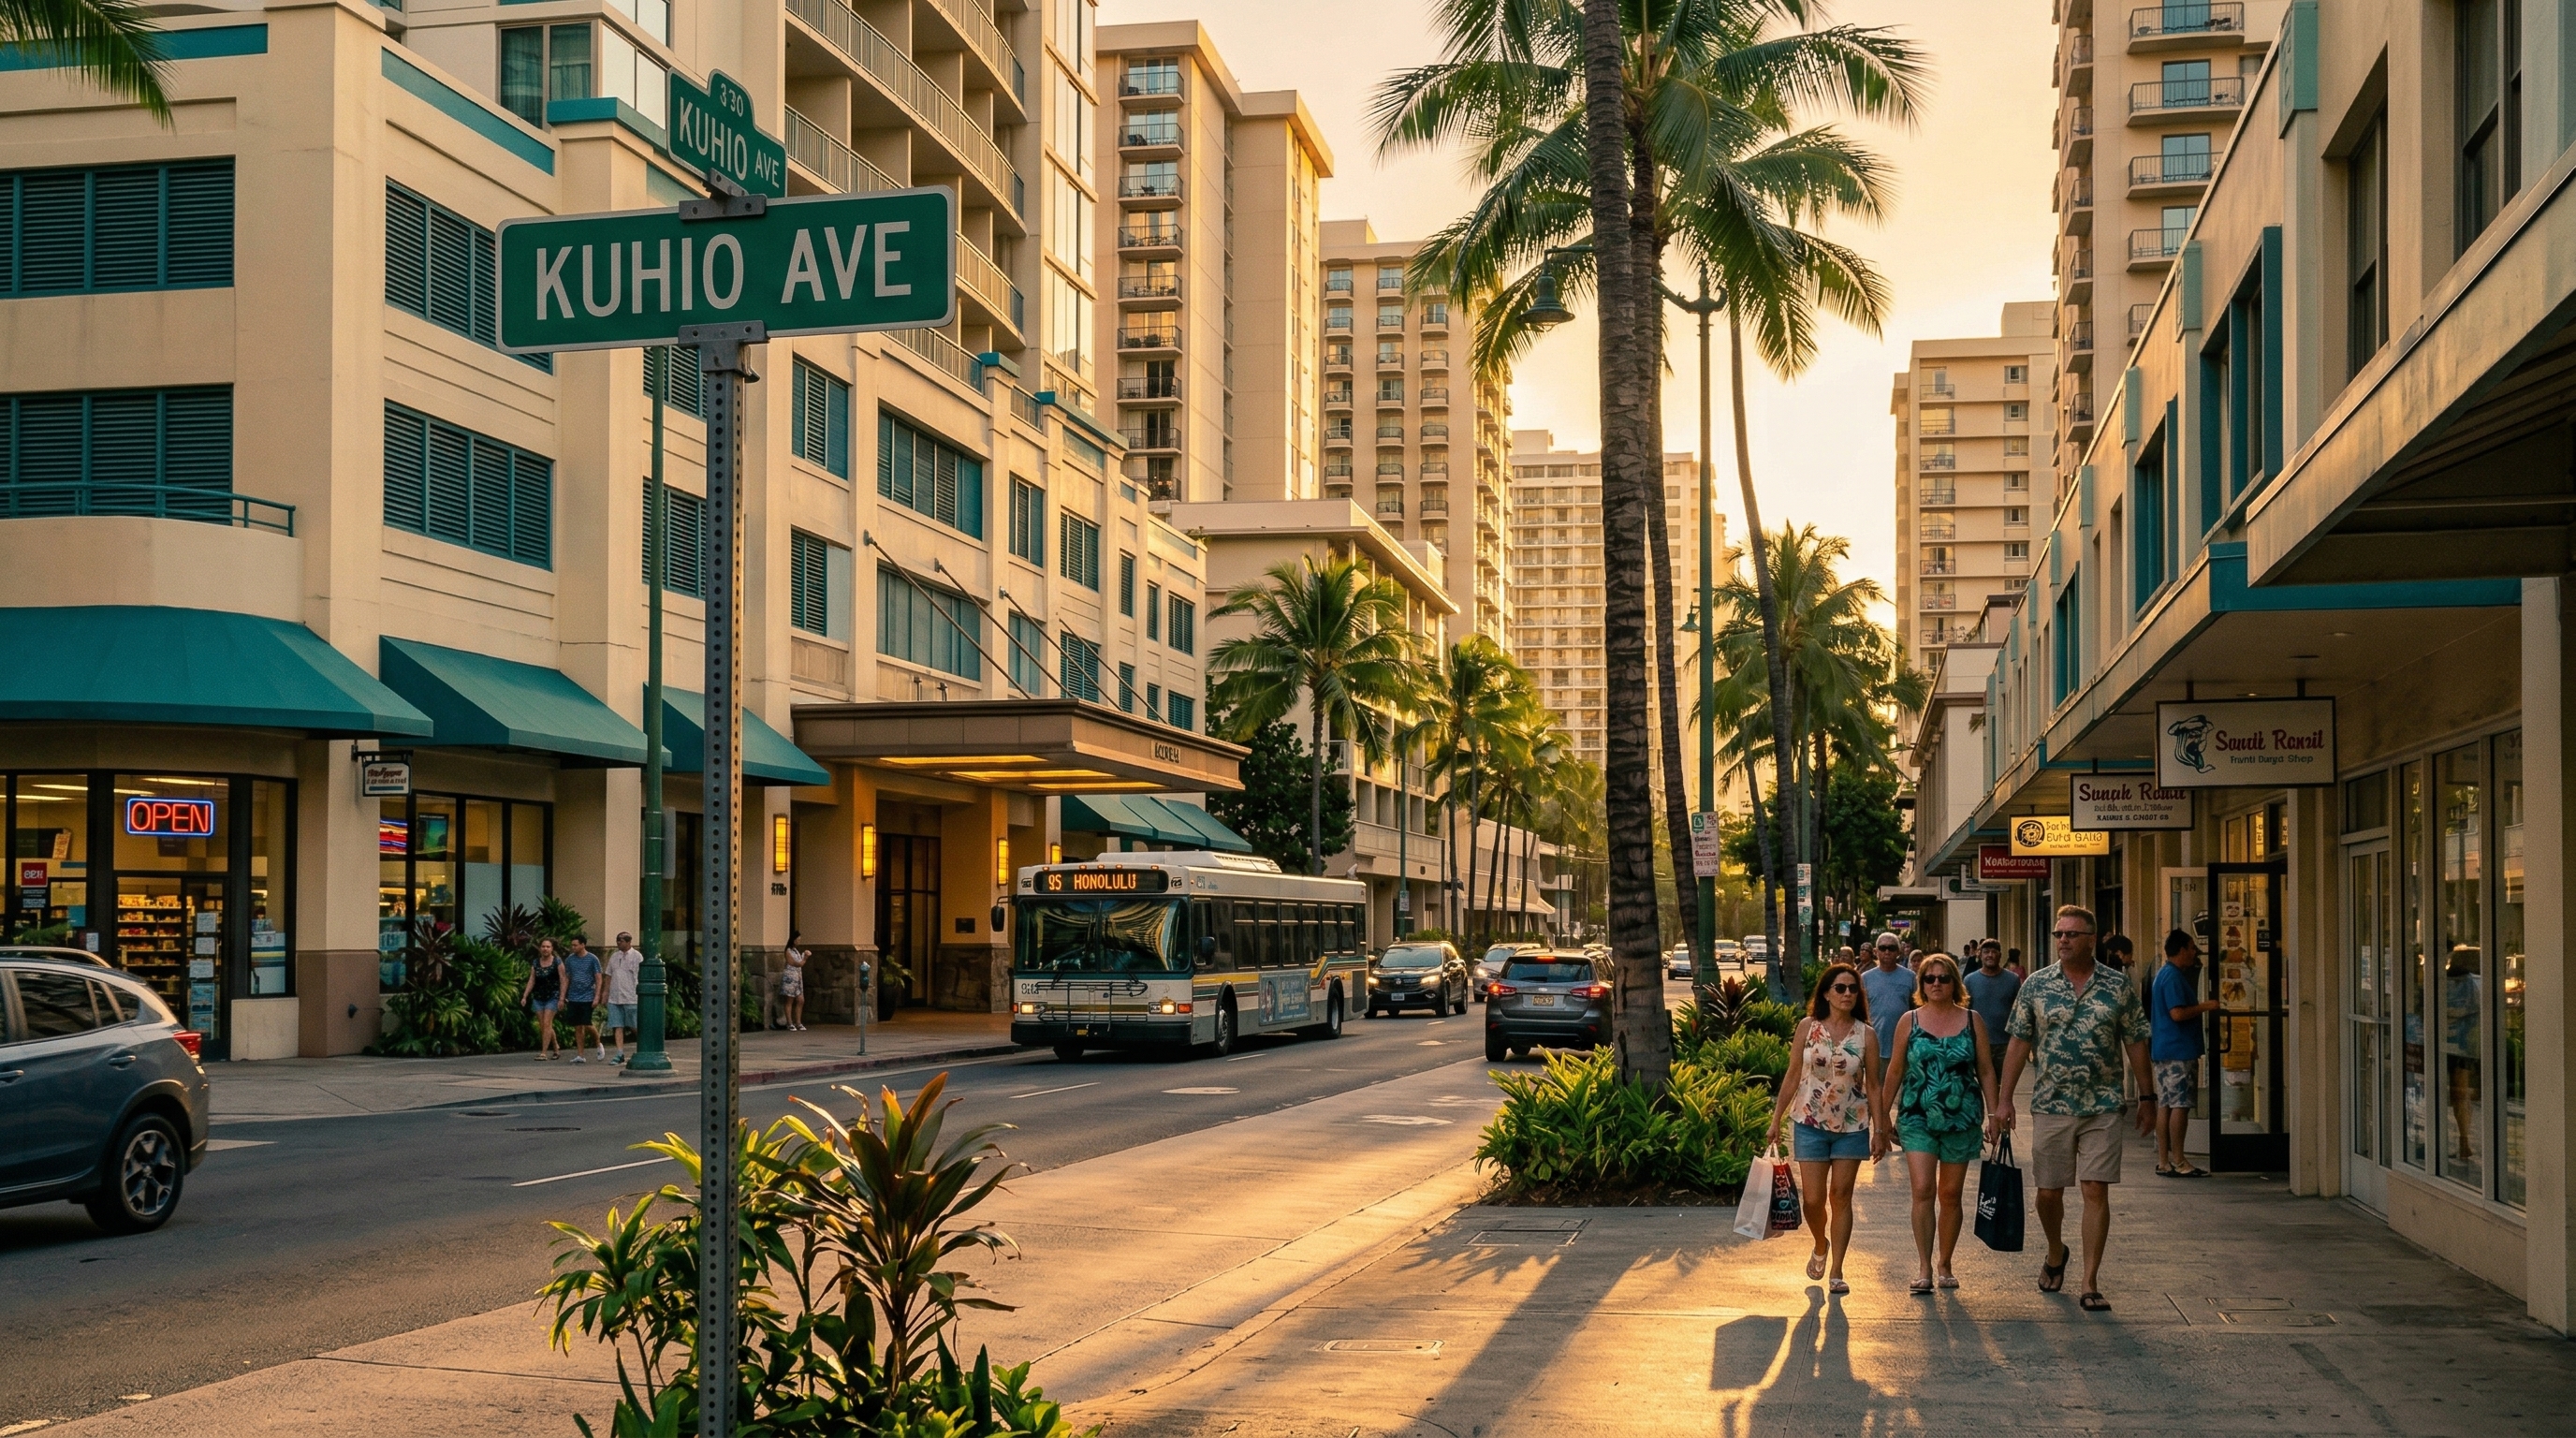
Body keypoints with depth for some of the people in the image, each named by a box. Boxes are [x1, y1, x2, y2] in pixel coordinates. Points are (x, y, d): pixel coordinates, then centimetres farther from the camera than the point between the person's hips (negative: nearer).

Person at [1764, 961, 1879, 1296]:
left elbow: (1873, 1085, 2)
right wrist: (1776, 1121, 3)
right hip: (1811, 1123, 0)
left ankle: (1836, 1271, 11)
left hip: (1851, 1126, 0)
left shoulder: (1866, 1034, -2)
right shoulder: (1808, 1027, -2)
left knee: (1841, 1197, 3)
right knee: (1814, 1199, -1)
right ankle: (1821, 1246, 31)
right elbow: (1793, 1076, 3)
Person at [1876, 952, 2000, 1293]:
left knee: (1950, 1195, 7)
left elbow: (1986, 1071, 7)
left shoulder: (1972, 1020, 4)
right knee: (1923, 1190, -13)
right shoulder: (1909, 1022, 3)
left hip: (1961, 1118, 1)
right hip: (1917, 1117, -1)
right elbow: (1895, 1072, 8)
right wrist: (1883, 1118, 8)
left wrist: (1992, 1114, 1)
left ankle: (1944, 1265, 21)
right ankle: (1924, 1269, -11)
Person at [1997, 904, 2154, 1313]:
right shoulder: (2036, 985, 1)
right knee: (2048, 1191, 9)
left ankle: (2091, 1283, 1)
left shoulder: (2119, 985, 1)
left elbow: (2135, 1043, 6)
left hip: (2103, 1107, -1)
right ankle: (2055, 1253, 37)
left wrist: (2147, 1098, 6)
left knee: (2096, 1191, -4)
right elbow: (2019, 1043, 4)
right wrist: (2005, 1098, 1)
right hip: (2051, 1107, 1)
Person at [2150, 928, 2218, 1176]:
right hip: (2179, 1050, -10)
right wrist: (2205, 1006, -11)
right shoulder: (2174, 976, -14)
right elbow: (2177, 1013, -22)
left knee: (2165, 1105, 9)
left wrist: (2201, 1007, 25)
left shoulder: (2162, 974, 18)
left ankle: (2163, 1161, 10)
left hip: (2163, 1050, 10)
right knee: (2180, 1105, -8)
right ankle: (2178, 1162, -7)